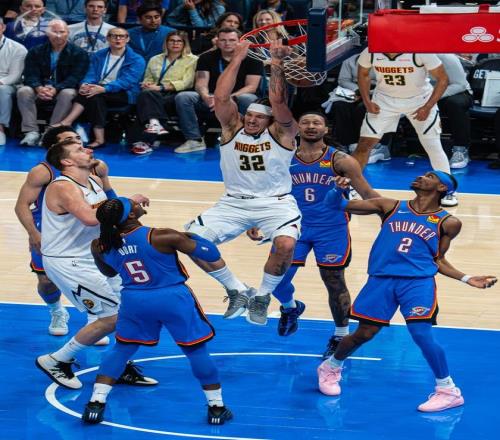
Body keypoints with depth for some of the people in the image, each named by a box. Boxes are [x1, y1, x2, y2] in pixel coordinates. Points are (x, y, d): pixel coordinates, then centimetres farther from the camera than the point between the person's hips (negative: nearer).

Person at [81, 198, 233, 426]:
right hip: (173, 299, -4)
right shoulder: (162, 237, -20)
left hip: (134, 302, 4)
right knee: (196, 351, 12)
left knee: (121, 349, 22)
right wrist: (192, 237, 6)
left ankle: (95, 403, 11)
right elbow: (212, 254, -12)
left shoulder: (106, 245, -5)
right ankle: (217, 408, 18)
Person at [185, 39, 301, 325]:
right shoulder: (232, 128, 4)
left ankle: (262, 296, -6)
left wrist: (277, 65, -23)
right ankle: (238, 291, 4)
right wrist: (238, 59, -13)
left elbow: (279, 102, -19)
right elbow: (221, 98, -11)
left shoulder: (281, 132, -2)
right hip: (234, 203, 3)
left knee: (286, 244, -33)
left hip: (275, 203, -3)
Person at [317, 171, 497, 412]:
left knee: (421, 333, -18)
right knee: (364, 333, 4)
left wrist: (467, 279, 2)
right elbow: (336, 204, 7)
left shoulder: (447, 223, 9)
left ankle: (448, 391, -1)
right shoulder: (390, 207, 9)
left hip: (418, 281, -1)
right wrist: (338, 190, -15)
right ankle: (330, 368, 33)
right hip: (381, 279, 2)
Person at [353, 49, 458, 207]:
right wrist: (367, 101, -8)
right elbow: (363, 73, 2)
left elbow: (442, 78, -19)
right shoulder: (371, 52, -20)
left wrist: (427, 107, -23)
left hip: (420, 99, -2)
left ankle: (448, 191, 11)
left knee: (433, 146, -5)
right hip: (384, 99, 2)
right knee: (364, 144, -4)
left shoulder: (420, 51, -29)